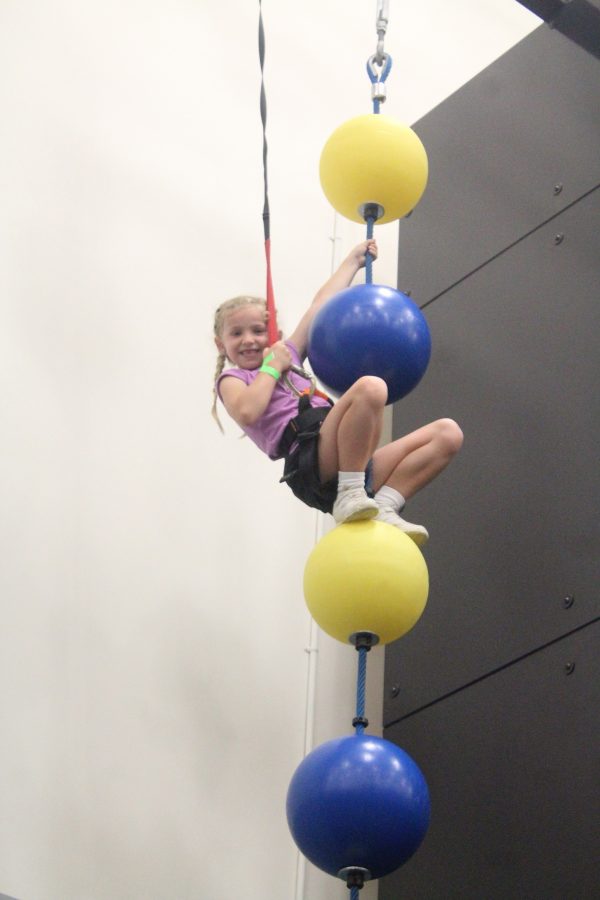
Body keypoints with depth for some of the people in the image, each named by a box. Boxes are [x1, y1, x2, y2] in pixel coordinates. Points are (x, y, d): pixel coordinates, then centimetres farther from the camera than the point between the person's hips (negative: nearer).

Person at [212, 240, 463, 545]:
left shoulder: (287, 357, 33)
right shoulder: (232, 379, 14)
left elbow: (319, 308, 39)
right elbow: (247, 412, -10)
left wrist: (353, 261, 44)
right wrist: (271, 367, 4)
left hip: (353, 467, 8)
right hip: (311, 464, -8)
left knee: (447, 433, -3)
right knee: (370, 386, -31)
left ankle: (382, 508, -17)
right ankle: (350, 499, -29)